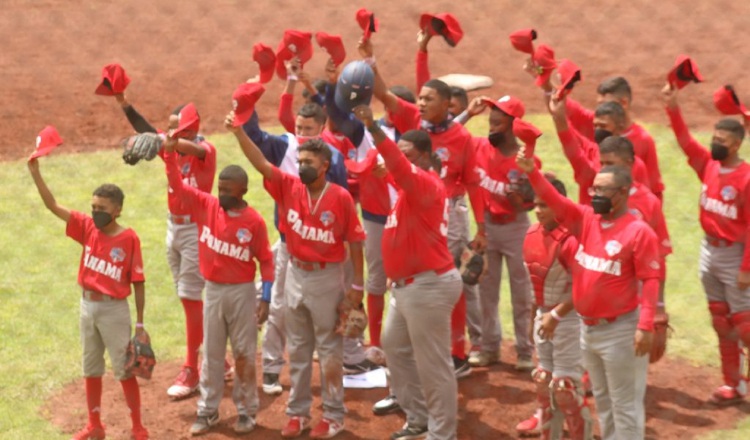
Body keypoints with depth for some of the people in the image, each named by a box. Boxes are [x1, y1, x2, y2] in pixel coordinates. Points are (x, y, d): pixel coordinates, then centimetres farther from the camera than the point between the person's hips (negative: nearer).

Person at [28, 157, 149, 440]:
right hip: (87, 306, 5)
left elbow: (138, 283, -11)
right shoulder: (87, 228, -3)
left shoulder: (129, 239, -15)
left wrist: (140, 324, -10)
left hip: (114, 310, -5)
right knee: (91, 369, 16)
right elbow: (53, 206, -7)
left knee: (124, 370, 5)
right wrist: (35, 171, -19)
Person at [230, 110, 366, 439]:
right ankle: (298, 412, 25)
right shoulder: (289, 187, -3)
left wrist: (357, 285, -8)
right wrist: (239, 132, -28)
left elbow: (354, 242, -8)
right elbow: (261, 163, -13)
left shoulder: (340, 197, -12)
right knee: (297, 348, 14)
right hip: (295, 275, 4)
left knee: (329, 349, 6)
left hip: (327, 278, -4)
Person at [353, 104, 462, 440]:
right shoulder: (413, 187, 15)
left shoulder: (425, 183, -18)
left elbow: (402, 169, -35)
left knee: (432, 363, -3)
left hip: (428, 285, -11)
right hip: (407, 285, 11)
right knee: (395, 347, 21)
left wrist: (373, 128, -47)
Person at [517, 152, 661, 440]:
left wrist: (645, 326, -25)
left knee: (625, 404, 1)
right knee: (602, 400, 20)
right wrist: (532, 173, -22)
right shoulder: (586, 220, 4)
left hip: (620, 330, -8)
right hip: (588, 327, 8)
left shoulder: (639, 232, -15)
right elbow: (556, 202, -6)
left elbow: (650, 281, -18)